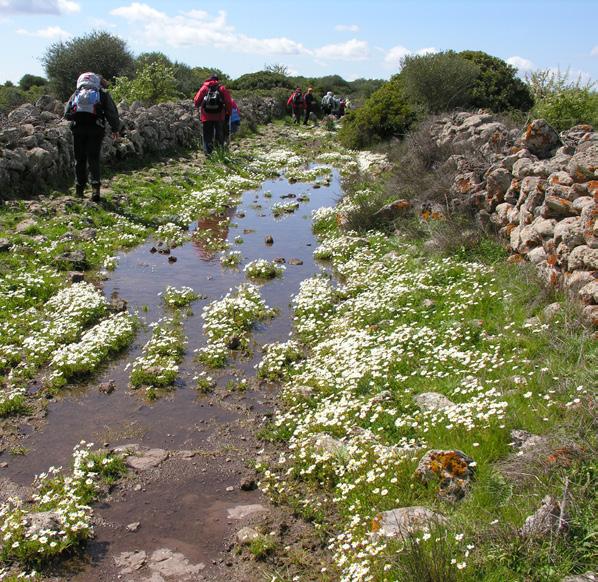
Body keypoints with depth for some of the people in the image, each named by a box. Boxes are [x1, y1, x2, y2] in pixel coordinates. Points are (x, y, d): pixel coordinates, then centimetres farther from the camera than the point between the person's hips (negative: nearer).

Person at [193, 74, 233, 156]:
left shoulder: (204, 88, 5)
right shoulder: (222, 88, 4)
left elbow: (196, 100, 5)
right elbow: (229, 102, -1)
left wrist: (197, 106, 26)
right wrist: (228, 113, 10)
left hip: (206, 116, 0)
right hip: (219, 116, 0)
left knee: (207, 137, 6)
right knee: (219, 136, 10)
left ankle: (208, 153, -1)